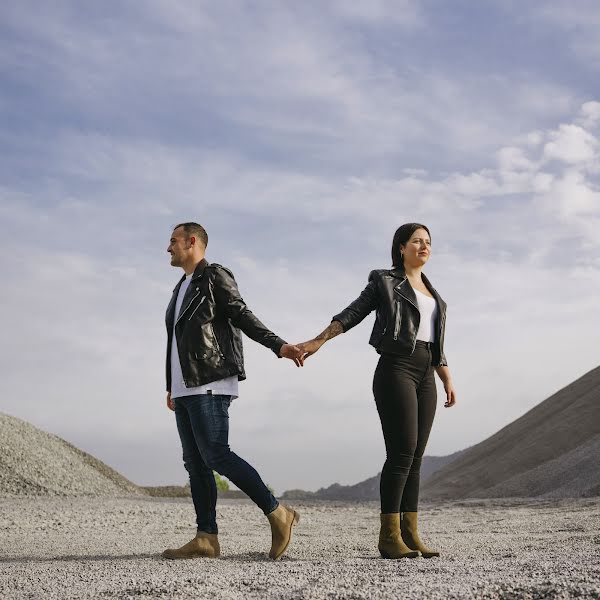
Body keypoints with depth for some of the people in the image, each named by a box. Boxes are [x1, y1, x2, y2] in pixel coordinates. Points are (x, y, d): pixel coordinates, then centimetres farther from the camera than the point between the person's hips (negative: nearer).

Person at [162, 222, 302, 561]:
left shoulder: (215, 277, -1)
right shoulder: (183, 288, 25)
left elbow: (243, 317, -11)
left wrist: (278, 346, -25)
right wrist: (172, 387, 25)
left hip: (209, 385, -9)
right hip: (186, 388, 9)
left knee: (215, 455, -16)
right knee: (195, 464, 2)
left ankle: (278, 514, -9)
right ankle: (207, 538, 1)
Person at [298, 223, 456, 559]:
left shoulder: (432, 293, 24)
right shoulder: (385, 281, 7)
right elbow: (353, 314, 1)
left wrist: (448, 381, 14)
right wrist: (318, 341, -11)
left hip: (425, 376, 7)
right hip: (396, 369, -7)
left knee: (415, 457, 2)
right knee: (402, 453, -15)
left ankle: (410, 534, 2)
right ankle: (389, 537, -14)